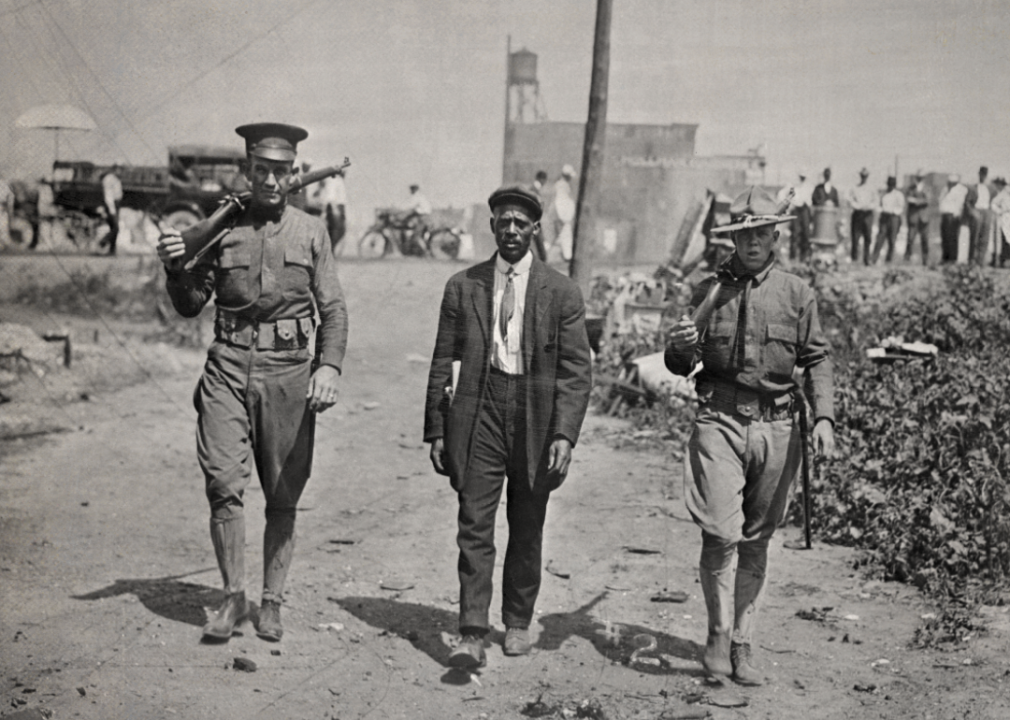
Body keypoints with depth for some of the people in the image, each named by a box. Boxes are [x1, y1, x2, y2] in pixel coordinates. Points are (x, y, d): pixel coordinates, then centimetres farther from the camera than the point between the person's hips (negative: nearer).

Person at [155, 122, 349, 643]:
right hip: (228, 366, 0)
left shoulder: (310, 232, 8)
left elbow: (333, 308, 5)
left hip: (288, 371, 0)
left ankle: (272, 601, 17)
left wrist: (330, 365, -10)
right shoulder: (221, 228, 8)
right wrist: (175, 269, -9)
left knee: (283, 497, 4)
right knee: (223, 483, -11)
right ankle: (233, 596, 4)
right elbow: (190, 306, 11)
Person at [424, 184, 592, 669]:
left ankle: (517, 623, 27)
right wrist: (436, 430, 5)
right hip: (478, 413, 0)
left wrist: (565, 434, -12)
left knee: (527, 531, 11)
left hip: (536, 418, 0)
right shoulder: (463, 287, 6)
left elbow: (576, 371, -2)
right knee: (474, 525, -7)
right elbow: (443, 363, 9)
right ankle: (471, 634, -6)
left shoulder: (561, 293, 1)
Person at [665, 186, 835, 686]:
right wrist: (679, 346, -13)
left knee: (756, 541, 8)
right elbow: (682, 366, 11)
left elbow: (817, 359, 8)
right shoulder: (709, 291, 6)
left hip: (775, 427, 1)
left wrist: (824, 418, -5)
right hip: (719, 421, -1)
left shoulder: (797, 294, 7)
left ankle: (742, 645, 18)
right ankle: (718, 633, 8)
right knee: (721, 533, -12)